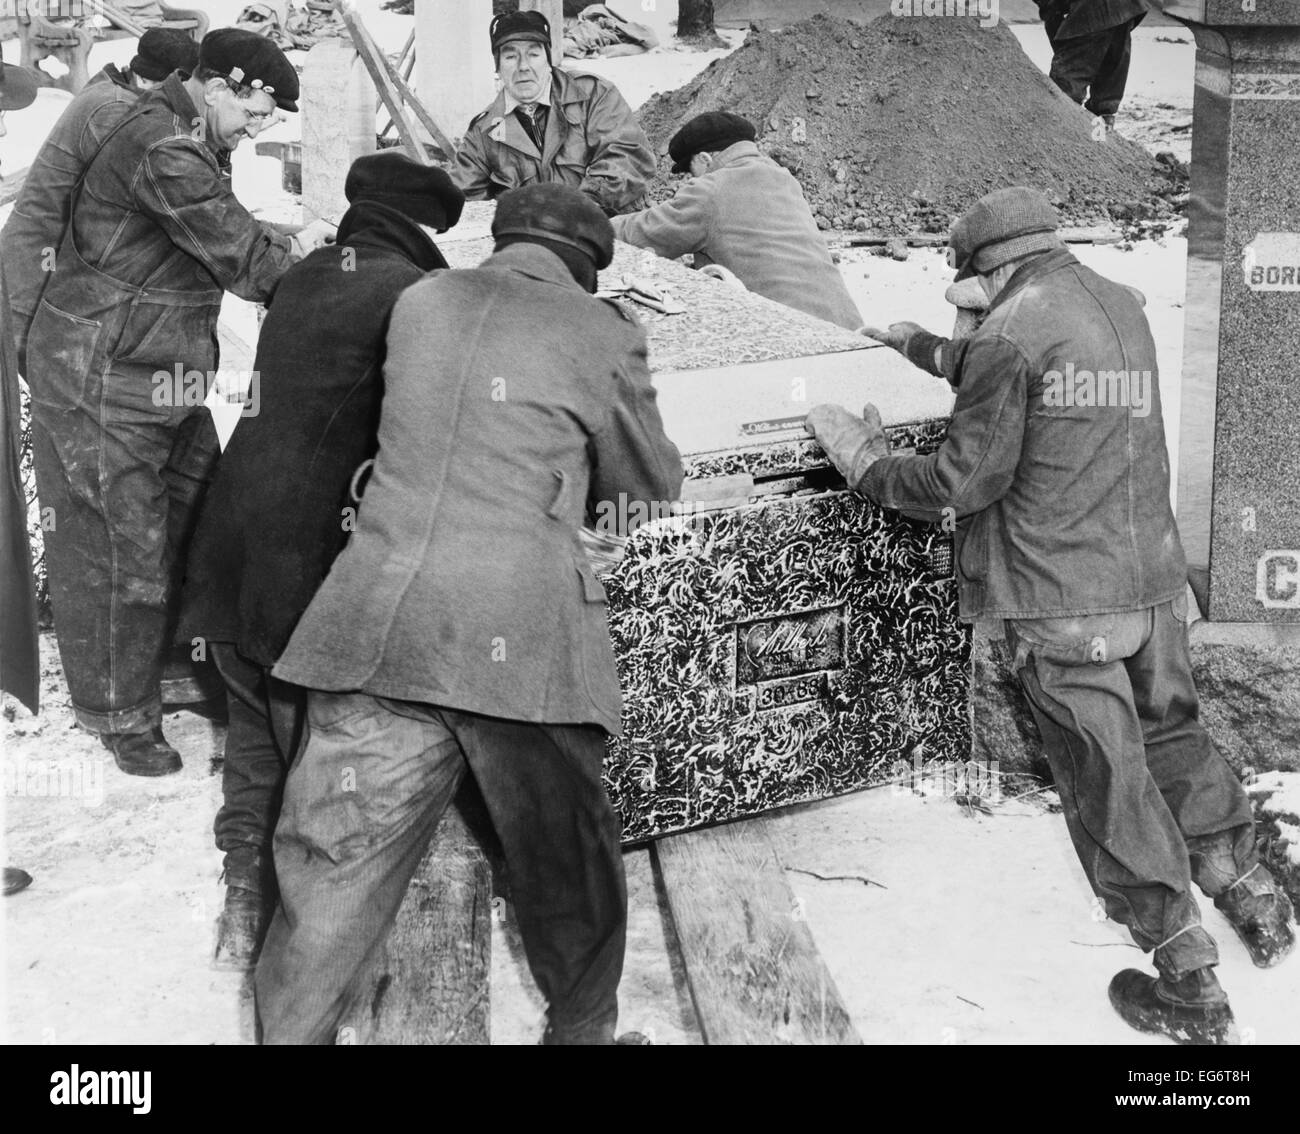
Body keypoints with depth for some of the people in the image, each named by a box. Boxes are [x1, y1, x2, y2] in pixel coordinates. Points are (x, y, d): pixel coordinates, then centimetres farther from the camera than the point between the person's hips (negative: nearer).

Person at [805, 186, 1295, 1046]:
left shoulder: (1012, 332, -14)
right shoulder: (1124, 307, 10)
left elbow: (966, 480, -13)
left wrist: (866, 463, 1)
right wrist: (920, 345, 34)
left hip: (1062, 601, -7)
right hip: (1154, 580, 7)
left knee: (1108, 782, 3)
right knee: (1172, 737, 25)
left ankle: (1190, 983, 11)